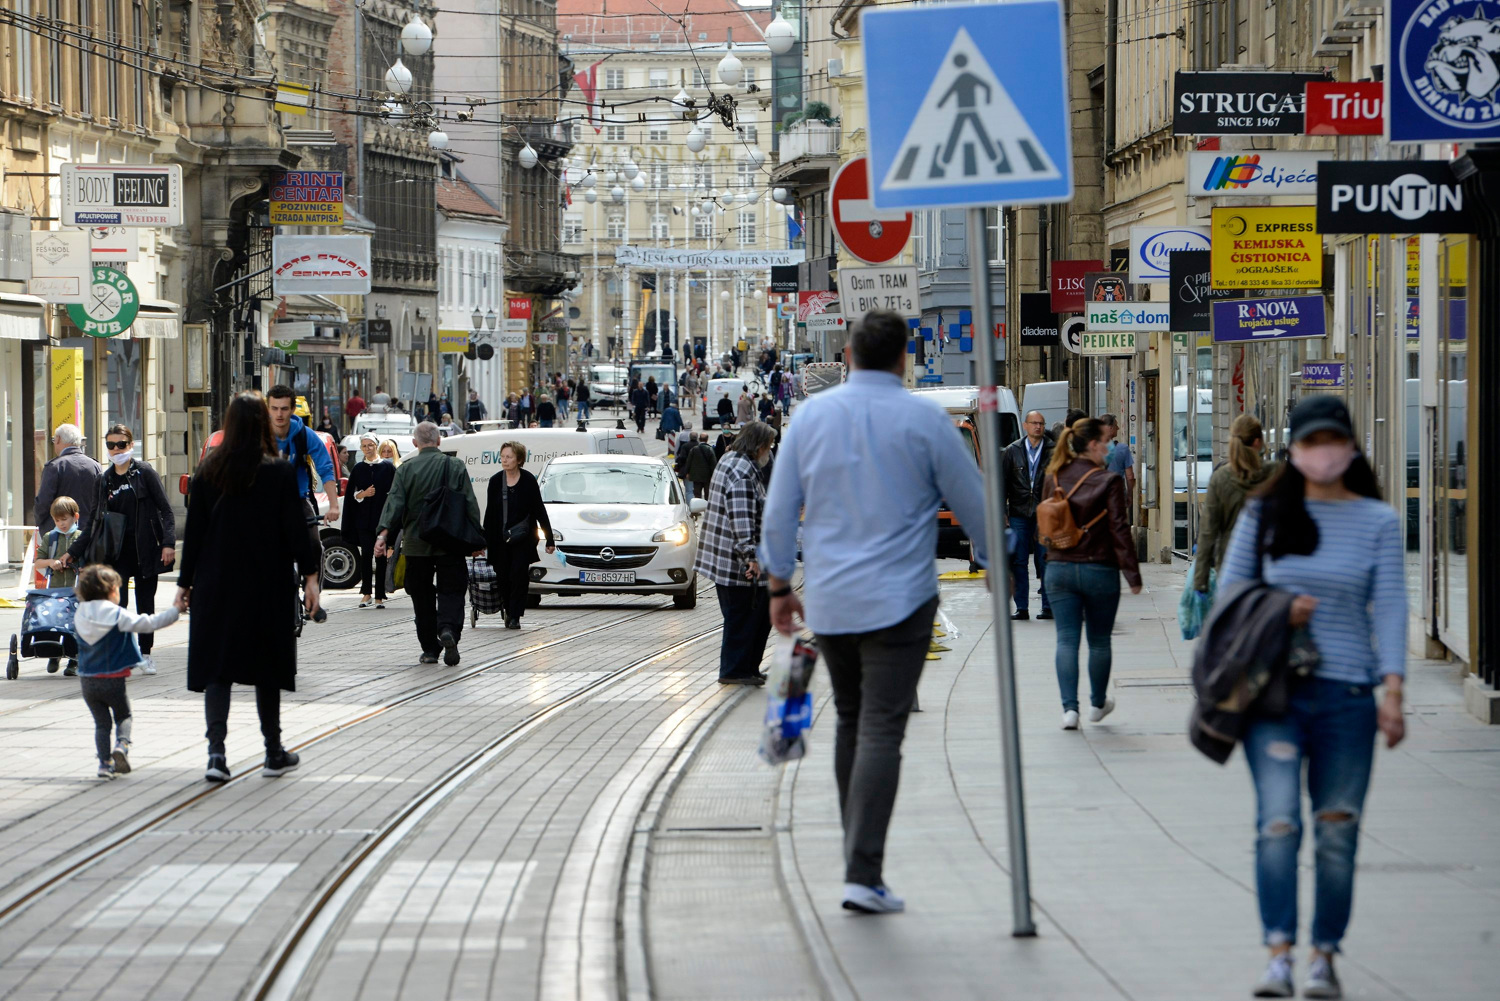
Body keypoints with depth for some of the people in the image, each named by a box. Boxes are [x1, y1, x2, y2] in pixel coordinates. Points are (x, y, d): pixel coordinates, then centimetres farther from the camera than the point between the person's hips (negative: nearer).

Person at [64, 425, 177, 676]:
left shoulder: (145, 473, -1)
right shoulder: (103, 480, 10)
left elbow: (166, 510, -3)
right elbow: (94, 522, 16)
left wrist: (168, 543, -14)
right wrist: (74, 552, 13)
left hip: (145, 549, -2)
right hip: (116, 554, 2)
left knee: (145, 603, 6)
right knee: (117, 602, -12)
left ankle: (145, 655, 17)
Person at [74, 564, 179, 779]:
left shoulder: (79, 616, 0)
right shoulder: (119, 616, -14)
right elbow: (148, 624, -15)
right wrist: (174, 610, -4)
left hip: (88, 680, 3)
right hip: (114, 680, -3)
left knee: (101, 722, 12)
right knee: (123, 716, 16)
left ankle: (105, 762, 2)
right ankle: (122, 743, -10)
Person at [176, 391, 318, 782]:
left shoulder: (209, 471, -1)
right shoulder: (280, 472, -7)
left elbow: (194, 531, 2)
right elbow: (296, 528, -8)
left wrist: (186, 583, 8)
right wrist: (309, 575, -1)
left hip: (216, 585, 1)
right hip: (267, 585, -1)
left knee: (216, 667, 2)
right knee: (267, 665, 11)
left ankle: (216, 753, -13)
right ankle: (274, 753, 19)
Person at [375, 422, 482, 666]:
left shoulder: (406, 469, 0)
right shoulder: (455, 466, 1)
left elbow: (394, 502, -10)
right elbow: (470, 505, 1)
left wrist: (383, 534, -16)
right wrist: (475, 540, 5)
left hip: (416, 545, 0)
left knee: (422, 597, 9)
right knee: (451, 591, 3)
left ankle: (430, 648, 10)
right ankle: (448, 629, -25)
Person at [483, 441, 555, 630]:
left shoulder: (528, 480, -4)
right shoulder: (495, 481, 3)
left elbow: (539, 510, 1)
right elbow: (490, 513, 9)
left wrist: (549, 538, 0)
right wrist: (484, 540, 7)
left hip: (522, 538, -3)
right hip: (500, 539, 3)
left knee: (519, 575, -9)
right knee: (503, 577, 5)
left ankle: (514, 616, -5)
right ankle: (509, 612, 23)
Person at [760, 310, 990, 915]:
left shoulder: (811, 416, 4)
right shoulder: (924, 421, -6)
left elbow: (779, 509, 8)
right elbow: (972, 503, 3)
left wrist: (780, 584, 18)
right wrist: (996, 564, 20)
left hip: (827, 599, 4)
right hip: (898, 600, -4)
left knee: (850, 723, 19)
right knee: (881, 731, -7)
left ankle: (859, 857, 23)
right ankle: (863, 873, -16)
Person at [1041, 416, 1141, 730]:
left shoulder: (1054, 478, 1)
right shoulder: (1108, 481, -12)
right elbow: (1119, 530, -12)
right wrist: (1132, 574, -9)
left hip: (1059, 570, 3)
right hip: (1099, 570, -3)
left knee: (1066, 639, 2)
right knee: (1099, 641, 14)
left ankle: (1069, 708, -8)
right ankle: (1098, 704, 28)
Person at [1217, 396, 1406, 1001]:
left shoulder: (1377, 521, 4)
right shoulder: (1263, 514, 6)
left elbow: (1389, 607, 0)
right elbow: (1228, 591, 13)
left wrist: (1392, 690, -8)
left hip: (1346, 694, 0)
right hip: (1274, 693, 0)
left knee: (1337, 831, 2)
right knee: (1278, 821, -14)